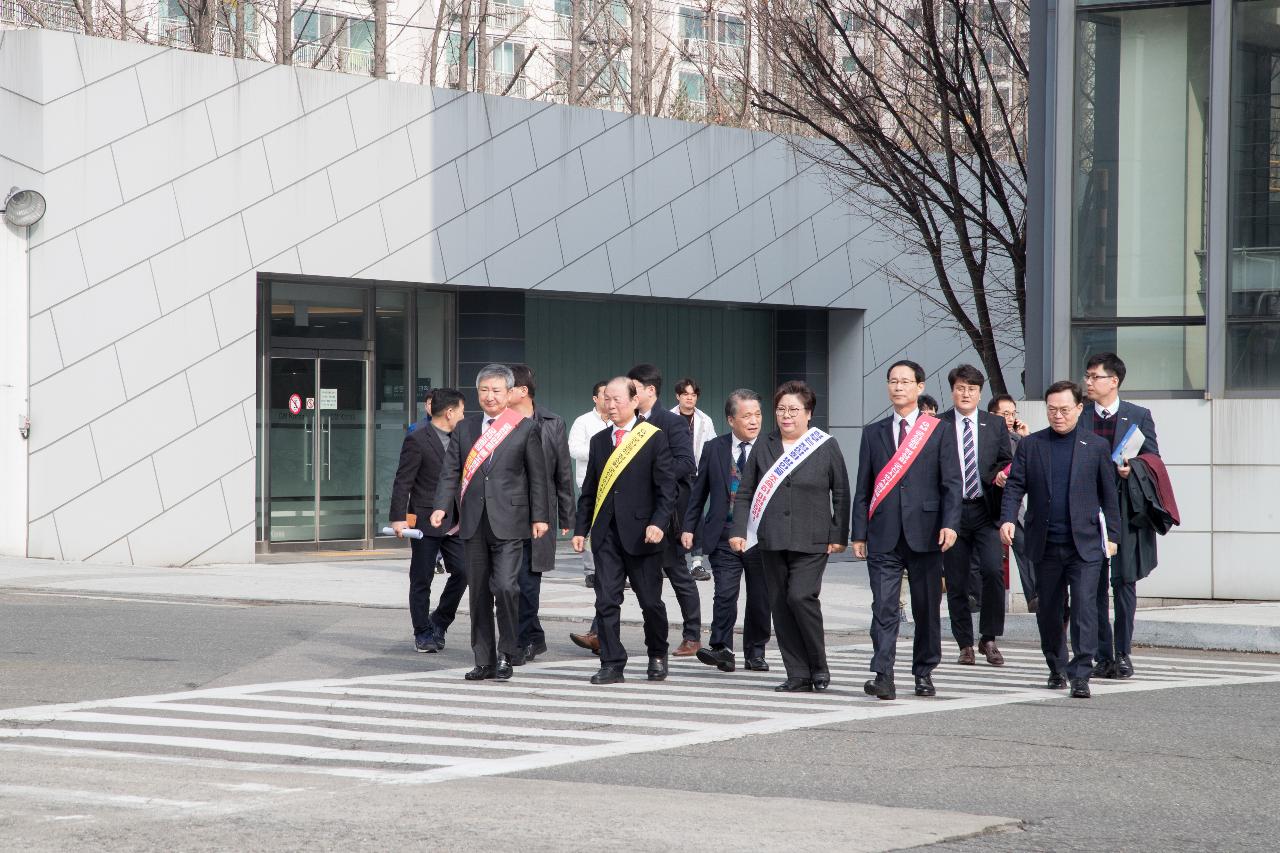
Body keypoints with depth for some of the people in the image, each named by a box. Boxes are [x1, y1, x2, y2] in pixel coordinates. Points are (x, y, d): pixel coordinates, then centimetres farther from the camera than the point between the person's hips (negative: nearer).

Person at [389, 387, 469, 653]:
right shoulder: (417, 439, -10)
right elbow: (402, 482, -11)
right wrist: (398, 518, -18)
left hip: (453, 520, 6)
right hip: (425, 520, -6)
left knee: (462, 572, -1)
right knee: (421, 581, 2)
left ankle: (438, 623, 16)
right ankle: (423, 634, 12)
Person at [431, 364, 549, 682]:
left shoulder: (525, 428, 2)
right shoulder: (464, 428, 12)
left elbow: (537, 476, 3)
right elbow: (450, 472, 7)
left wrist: (539, 517, -1)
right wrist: (441, 507, -7)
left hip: (508, 522, -4)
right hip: (474, 522, 4)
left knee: (505, 586, -16)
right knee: (479, 593, 7)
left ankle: (508, 653, 0)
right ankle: (485, 660, 15)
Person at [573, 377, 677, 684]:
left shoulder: (655, 437, -1)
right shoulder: (599, 441, 14)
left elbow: (666, 487, -5)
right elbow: (589, 489, 16)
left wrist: (658, 523, -17)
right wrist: (580, 529, 9)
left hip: (641, 532, -4)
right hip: (606, 533, 4)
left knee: (650, 601, 5)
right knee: (606, 601, -2)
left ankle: (657, 656, 25)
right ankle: (611, 664, 2)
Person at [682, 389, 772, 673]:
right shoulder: (714, 449, 6)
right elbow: (698, 491, 11)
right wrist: (689, 527, 6)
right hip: (723, 532, 0)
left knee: (760, 597, 7)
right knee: (725, 593, -10)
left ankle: (755, 652, 18)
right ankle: (722, 649, -8)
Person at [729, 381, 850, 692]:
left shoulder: (826, 447, 3)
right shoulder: (763, 448, 11)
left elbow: (841, 494, 4)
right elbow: (745, 493, 11)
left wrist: (839, 536, -2)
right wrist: (738, 530, 0)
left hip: (811, 541, -4)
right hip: (772, 541, 4)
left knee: (800, 596, -18)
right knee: (780, 605, 2)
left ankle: (819, 665, 1)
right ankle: (798, 675, 8)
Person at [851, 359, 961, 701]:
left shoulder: (940, 432, 6)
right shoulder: (873, 433, 12)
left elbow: (951, 484, 0)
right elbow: (863, 488, 11)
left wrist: (949, 524, -13)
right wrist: (859, 534, 4)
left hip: (925, 533, -1)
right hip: (884, 537, 1)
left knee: (927, 609, 6)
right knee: (883, 608, -9)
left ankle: (924, 673, 19)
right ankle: (883, 677, -15)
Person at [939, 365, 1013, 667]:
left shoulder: (996, 424, 10)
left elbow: (1007, 462, 14)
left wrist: (1001, 475, -9)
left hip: (985, 509, 1)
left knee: (993, 570, -15)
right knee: (956, 582, 2)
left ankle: (989, 639, -1)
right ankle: (965, 645, 13)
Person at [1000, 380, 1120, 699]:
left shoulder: (1097, 446, 4)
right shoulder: (1030, 445, 7)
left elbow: (1108, 494, 7)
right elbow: (1015, 485, 2)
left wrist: (1111, 535, 4)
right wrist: (1008, 519, -15)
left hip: (1085, 544, -2)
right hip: (1046, 545, 2)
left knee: (1084, 607, -12)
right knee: (1048, 610, 11)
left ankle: (1081, 675, -12)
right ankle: (1057, 668, 27)